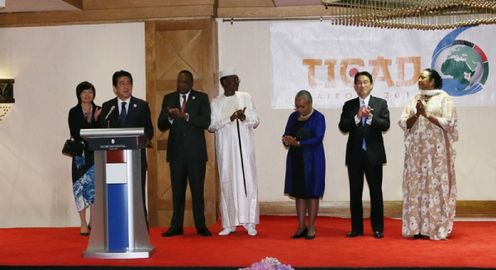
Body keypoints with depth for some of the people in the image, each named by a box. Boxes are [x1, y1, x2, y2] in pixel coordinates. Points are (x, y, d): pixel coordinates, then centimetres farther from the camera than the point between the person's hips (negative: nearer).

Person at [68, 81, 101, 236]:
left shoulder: (99, 110, 8)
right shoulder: (74, 112, 4)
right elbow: (74, 133, -5)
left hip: (96, 154, 1)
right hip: (81, 154, -1)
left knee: (95, 186, -5)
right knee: (81, 187, -1)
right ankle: (84, 224, 5)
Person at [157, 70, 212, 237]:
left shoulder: (201, 98, 4)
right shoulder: (168, 98, 10)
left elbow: (206, 122, -10)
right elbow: (161, 126, 5)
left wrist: (185, 116, -20)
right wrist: (170, 117, -16)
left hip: (196, 151, -2)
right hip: (176, 151, 2)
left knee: (197, 190, 0)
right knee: (177, 190, 6)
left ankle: (201, 226, 7)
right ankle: (176, 226, 12)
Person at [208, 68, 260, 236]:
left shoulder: (245, 98, 8)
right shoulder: (216, 103, 5)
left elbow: (256, 121, 6)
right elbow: (211, 126, -3)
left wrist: (244, 118, -15)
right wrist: (230, 118, -15)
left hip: (244, 147, 1)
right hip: (226, 148, -1)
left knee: (247, 181, -3)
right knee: (227, 183, 0)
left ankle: (249, 222, 1)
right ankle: (229, 224, 6)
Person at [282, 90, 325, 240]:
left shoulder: (318, 118, -7)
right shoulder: (293, 117, 10)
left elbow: (317, 139, -17)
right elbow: (286, 135, 7)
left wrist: (298, 143, -25)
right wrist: (286, 141, -16)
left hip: (312, 160, -5)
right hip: (296, 160, 5)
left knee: (311, 193, 1)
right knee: (299, 193, 5)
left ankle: (311, 227, 8)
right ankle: (301, 227, 10)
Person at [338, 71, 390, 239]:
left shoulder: (381, 103, 4)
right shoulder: (349, 105, 7)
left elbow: (385, 125, -7)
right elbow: (343, 127, -4)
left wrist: (370, 117, -21)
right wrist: (357, 117, -17)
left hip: (374, 154, -2)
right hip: (354, 154, 2)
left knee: (376, 192, 3)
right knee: (355, 192, 6)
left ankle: (377, 228, 11)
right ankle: (356, 228, 14)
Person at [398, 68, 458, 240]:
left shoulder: (444, 98, 0)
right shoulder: (414, 99, 12)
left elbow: (448, 123, -9)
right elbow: (403, 123, 6)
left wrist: (427, 114, -14)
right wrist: (417, 114, -11)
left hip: (436, 150, -4)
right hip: (416, 150, 4)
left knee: (436, 187, -3)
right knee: (416, 186, 2)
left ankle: (438, 228, 2)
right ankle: (417, 227, 6)